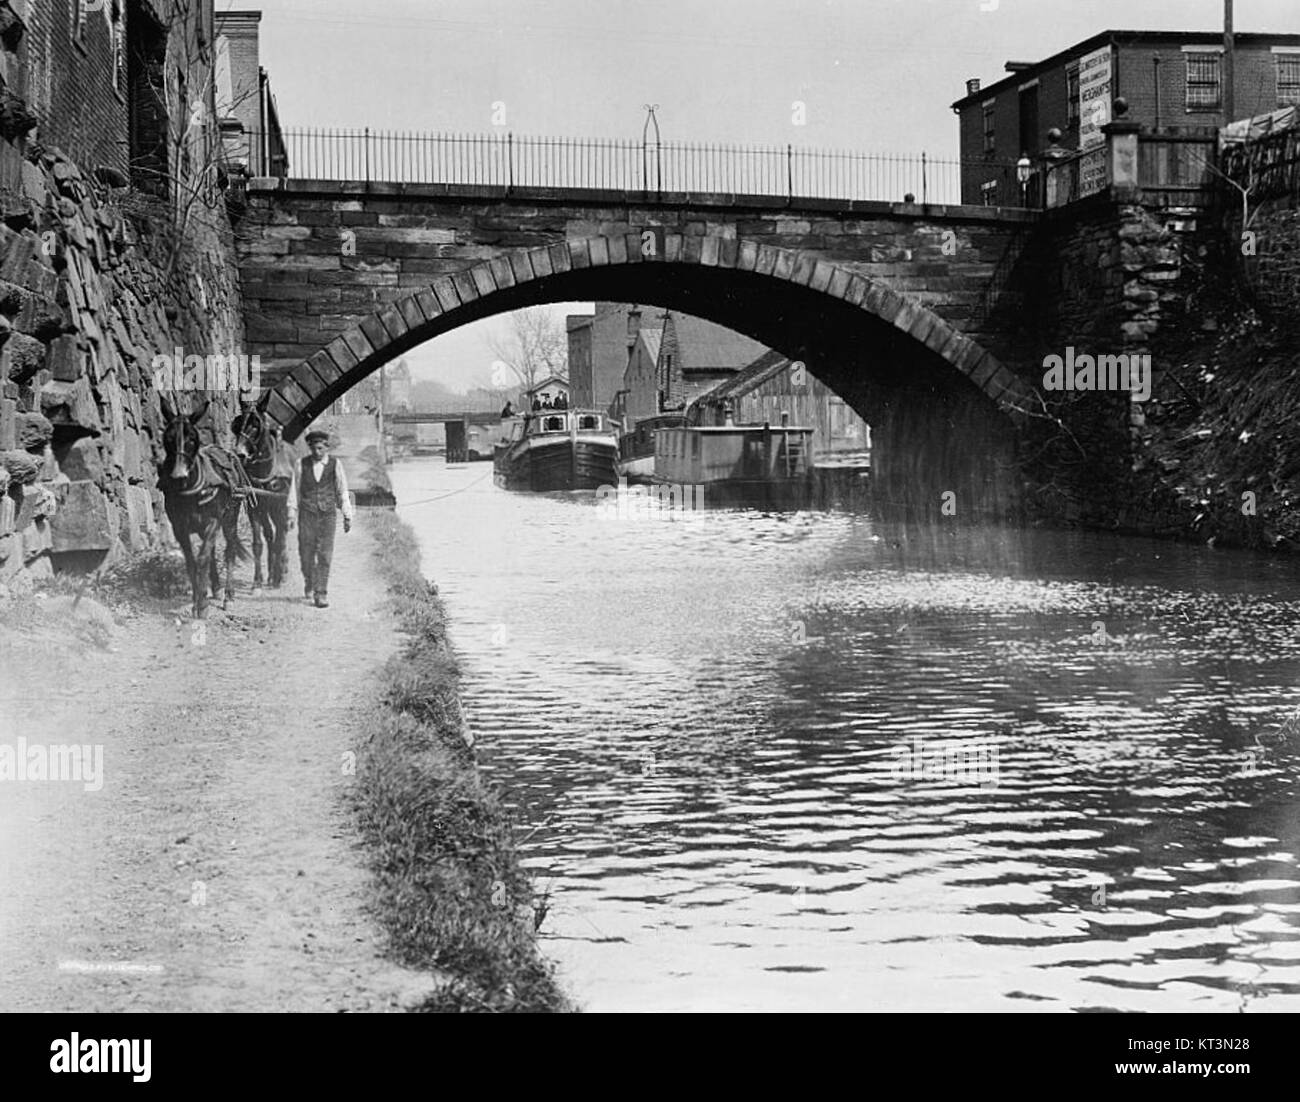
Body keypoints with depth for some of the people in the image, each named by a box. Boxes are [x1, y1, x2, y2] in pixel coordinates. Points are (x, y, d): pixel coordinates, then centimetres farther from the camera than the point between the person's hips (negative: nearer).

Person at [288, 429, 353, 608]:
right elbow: (295, 489, 6)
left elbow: (343, 491, 6)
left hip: (328, 515, -1)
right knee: (306, 554, 3)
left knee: (325, 556, -7)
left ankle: (321, 594, -5)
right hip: (307, 514, 1)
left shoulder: (335, 465, 0)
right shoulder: (302, 464, 1)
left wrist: (347, 516, 5)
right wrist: (292, 514, 3)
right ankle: (309, 583, 31)